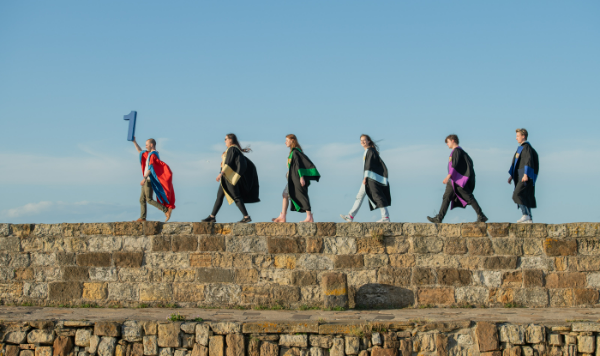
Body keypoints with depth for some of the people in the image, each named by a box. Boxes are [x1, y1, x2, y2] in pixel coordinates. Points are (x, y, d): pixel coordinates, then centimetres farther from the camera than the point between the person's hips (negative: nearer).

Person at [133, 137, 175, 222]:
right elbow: (140, 152, 30)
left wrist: (144, 178, -32)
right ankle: (143, 217, 8)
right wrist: (134, 142, 24)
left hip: (149, 180, -10)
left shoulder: (153, 155, -15)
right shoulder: (149, 153, 15)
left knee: (149, 199, -12)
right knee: (142, 199, 8)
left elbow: (150, 167, -25)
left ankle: (167, 210, -13)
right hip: (147, 180, 10)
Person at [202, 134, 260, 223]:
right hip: (227, 178, 11)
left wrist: (221, 173, -25)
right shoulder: (234, 149, 18)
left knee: (236, 197, -9)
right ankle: (212, 217, 9)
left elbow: (228, 162, -20)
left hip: (230, 176, -11)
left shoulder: (232, 149, -11)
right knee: (219, 196, 9)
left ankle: (246, 217, -9)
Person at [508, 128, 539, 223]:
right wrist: (511, 175, 20)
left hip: (526, 176, -10)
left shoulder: (527, 147, -11)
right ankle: (529, 218, 9)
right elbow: (515, 162, 23)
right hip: (520, 176, 10)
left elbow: (529, 160, -21)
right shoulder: (520, 148, 19)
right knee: (524, 197, 8)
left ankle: (526, 215, -19)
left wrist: (526, 174, -29)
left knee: (517, 195, -18)